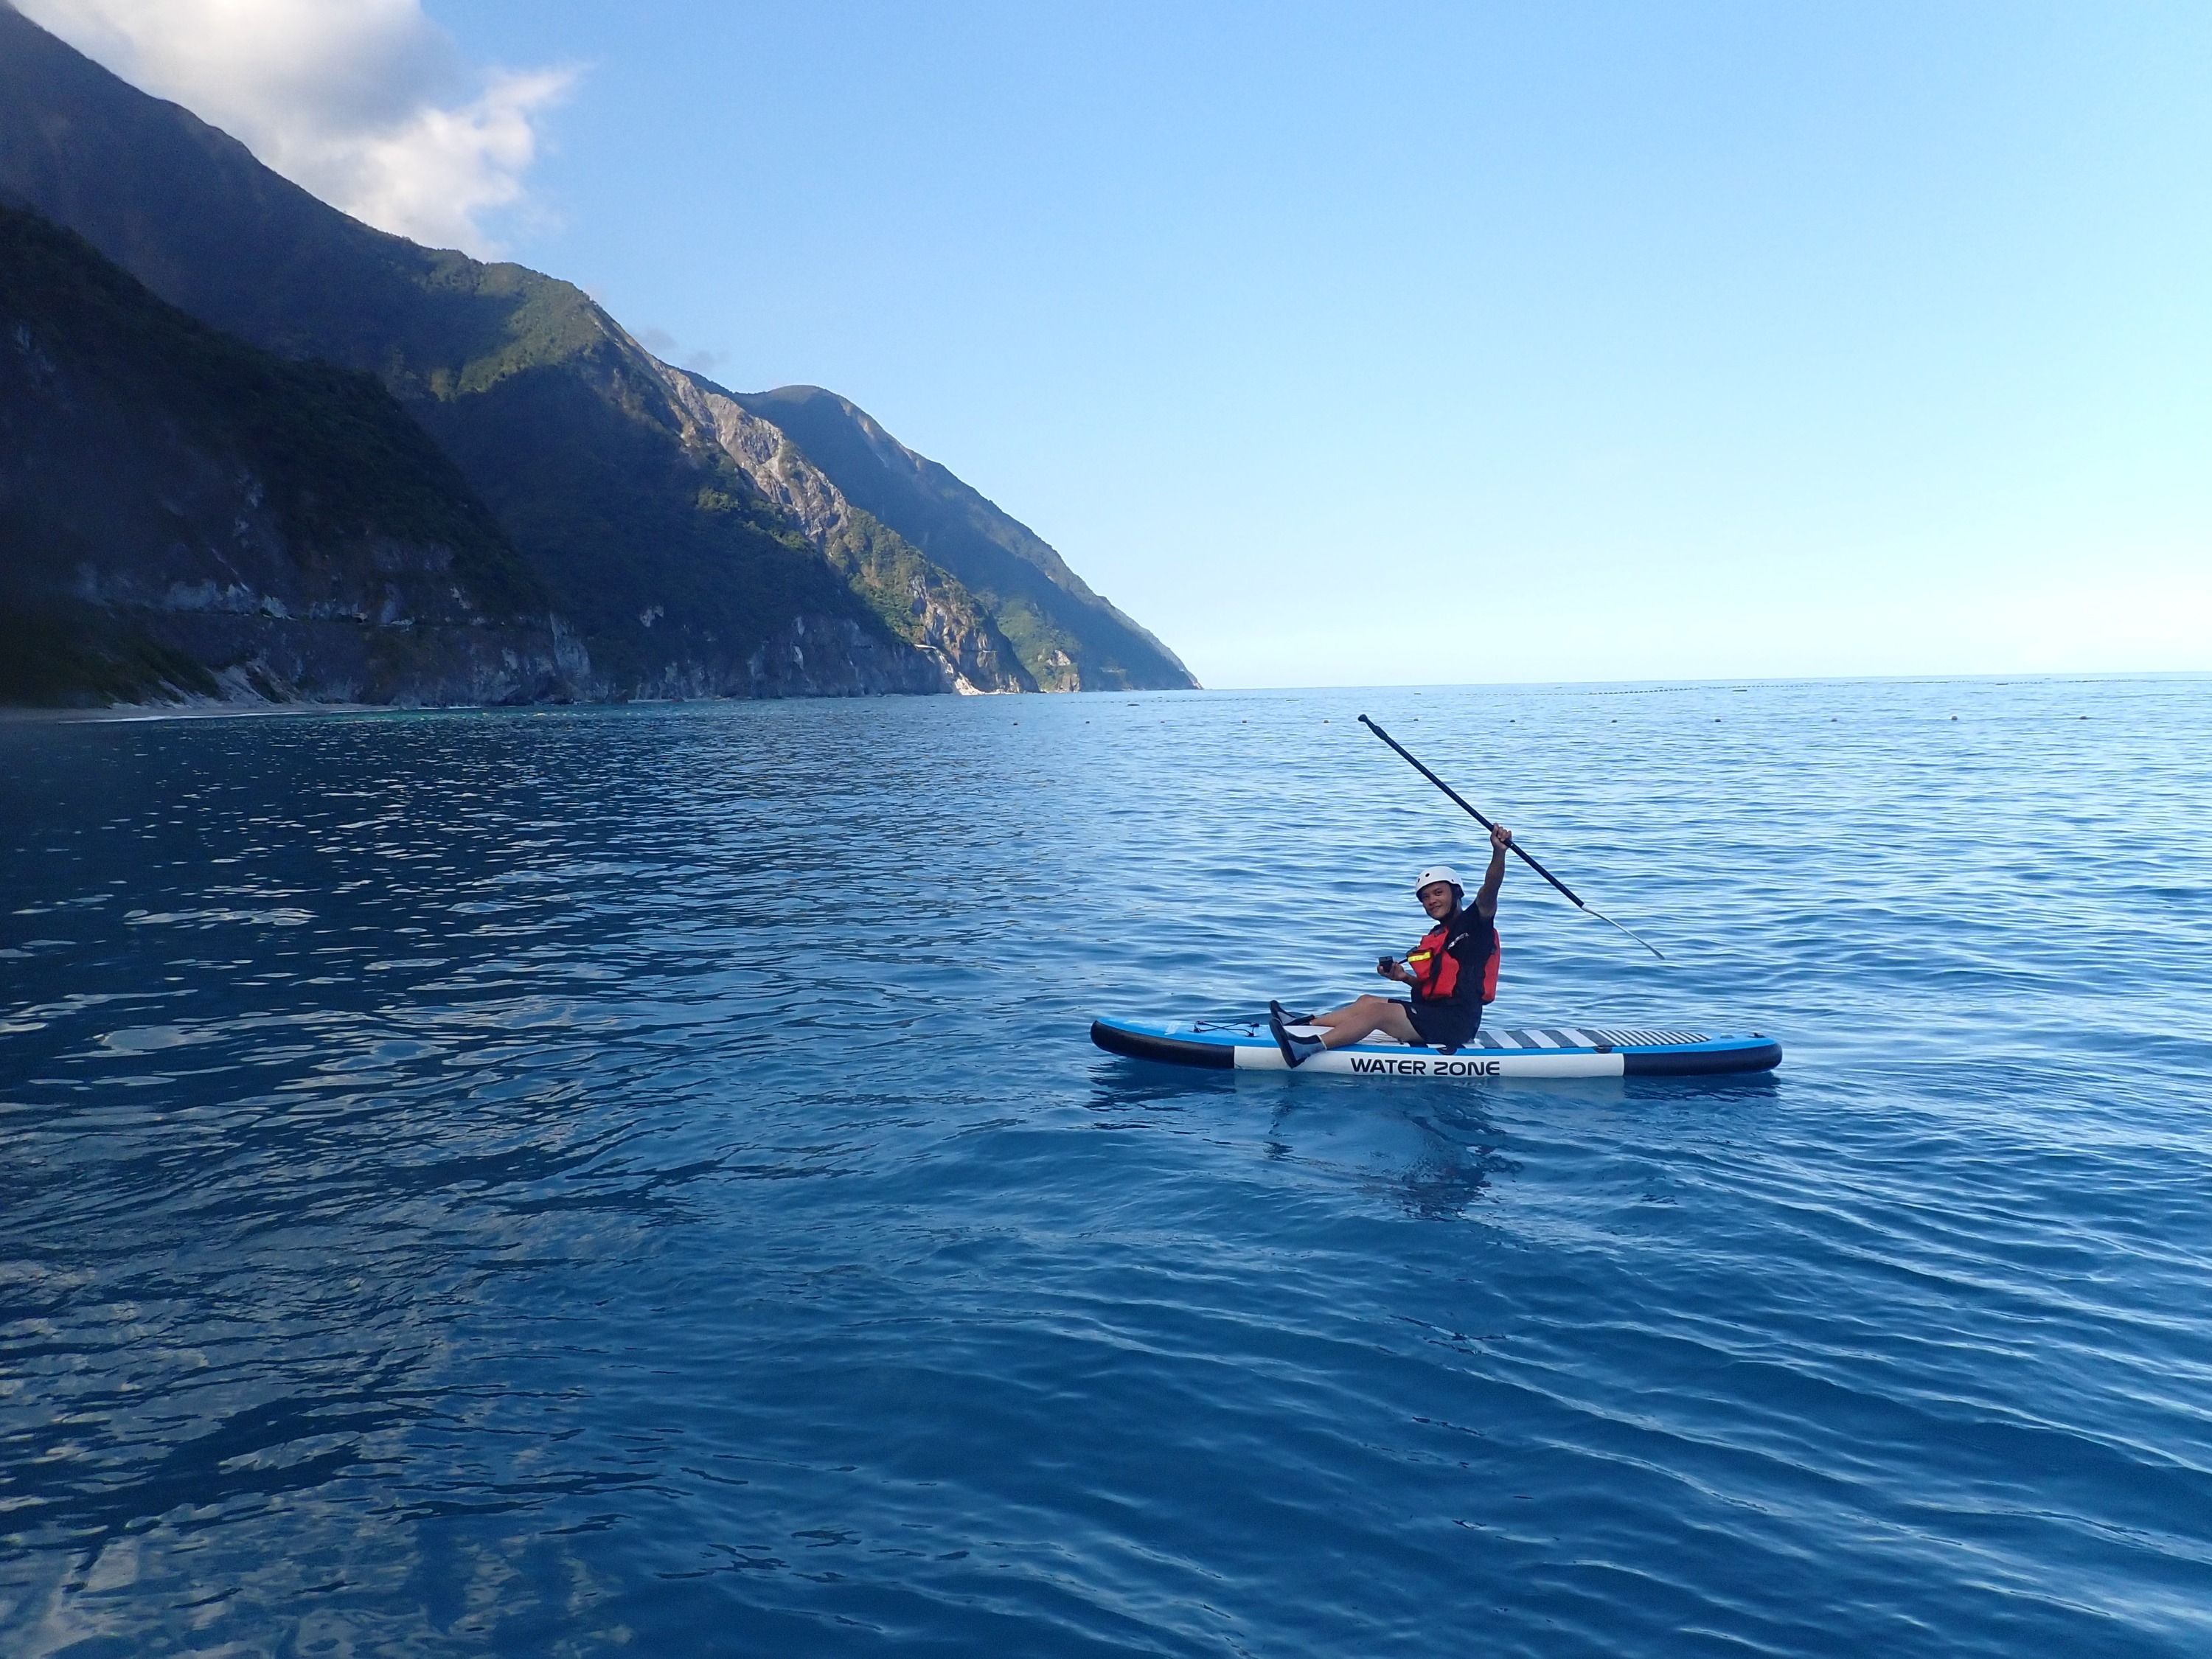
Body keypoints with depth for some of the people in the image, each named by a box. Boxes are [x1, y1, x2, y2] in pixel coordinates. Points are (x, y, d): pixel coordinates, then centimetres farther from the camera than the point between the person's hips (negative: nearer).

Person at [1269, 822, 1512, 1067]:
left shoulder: (1474, 925, -6)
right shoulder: (1433, 938, 18)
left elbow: (1489, 894, -25)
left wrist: (1499, 852, -40)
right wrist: (1405, 977, 3)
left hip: (1455, 1022, -9)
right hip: (1433, 1013, 9)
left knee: (1378, 1012, -21)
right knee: (1366, 1001, 7)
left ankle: (1311, 1047, -33)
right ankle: (1301, 1025, 1)